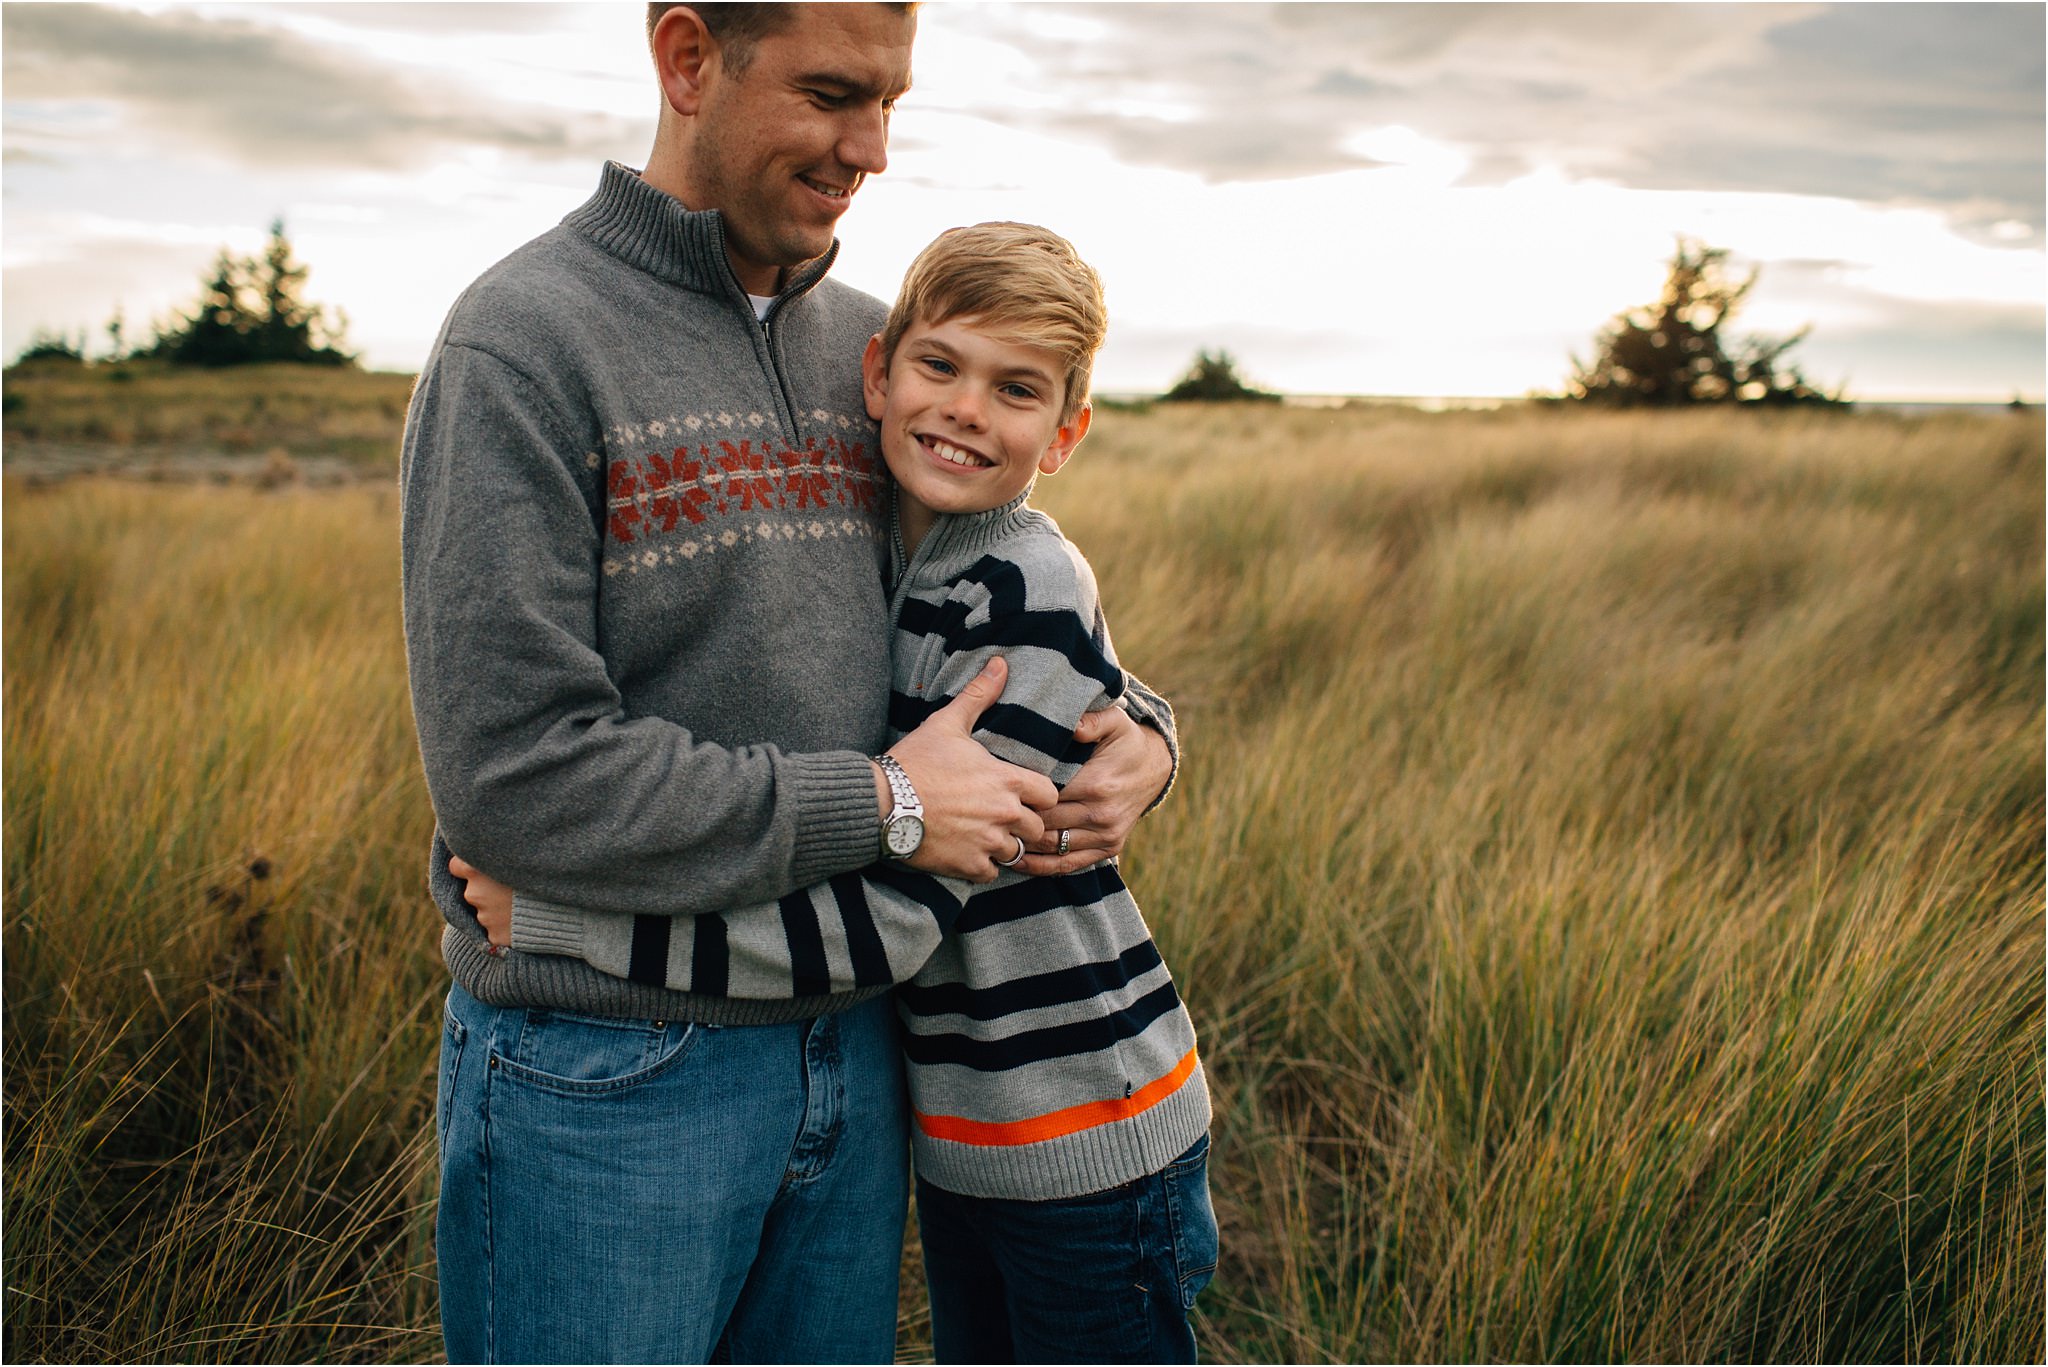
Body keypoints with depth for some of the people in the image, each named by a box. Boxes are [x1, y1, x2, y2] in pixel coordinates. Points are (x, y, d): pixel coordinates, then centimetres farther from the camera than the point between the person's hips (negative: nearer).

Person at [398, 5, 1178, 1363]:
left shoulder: (869, 346, 6)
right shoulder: (524, 343, -13)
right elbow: (512, 777, -21)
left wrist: (1144, 731, -4)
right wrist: (881, 806, -17)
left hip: (854, 1047, 6)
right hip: (607, 1073, -6)